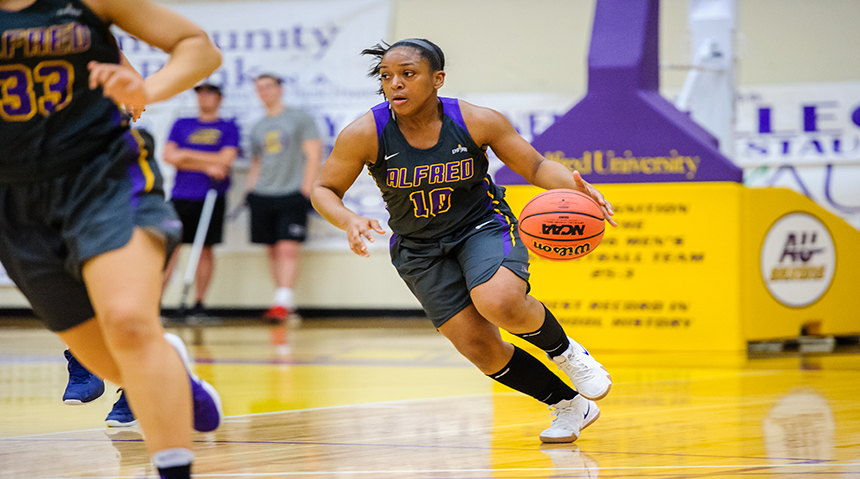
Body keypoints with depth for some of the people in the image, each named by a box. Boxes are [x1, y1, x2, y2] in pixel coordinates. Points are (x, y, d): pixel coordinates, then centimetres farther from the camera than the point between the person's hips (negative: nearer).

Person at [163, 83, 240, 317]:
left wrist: (187, 154, -6)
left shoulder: (228, 128, 7)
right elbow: (169, 156, 2)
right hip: (180, 196, 2)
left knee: (205, 249, 1)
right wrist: (207, 167, -7)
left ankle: (199, 304, 8)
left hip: (211, 199, -1)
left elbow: (225, 159, -7)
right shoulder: (182, 125, 14)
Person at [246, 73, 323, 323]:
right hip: (263, 197, 5)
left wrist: (305, 190, -9)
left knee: (288, 248, -14)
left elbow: (314, 155, -3)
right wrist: (250, 188, 8)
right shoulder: (257, 128, 16)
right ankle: (284, 303, 13)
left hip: (292, 196, -5)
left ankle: (283, 301, -19)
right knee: (274, 250, 6)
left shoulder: (299, 118, 1)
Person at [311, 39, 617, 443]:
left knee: (500, 304, -33)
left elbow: (536, 166, -6)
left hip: (484, 226, -2)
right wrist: (349, 221, -28)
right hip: (420, 249, 2)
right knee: (478, 346, -6)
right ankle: (568, 406, 17)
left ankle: (564, 350, 1)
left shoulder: (477, 122, -18)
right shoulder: (365, 135, -19)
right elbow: (324, 190, -7)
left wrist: (574, 186, -27)